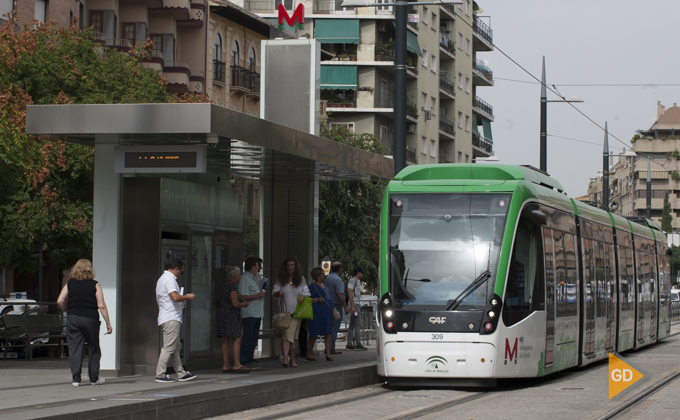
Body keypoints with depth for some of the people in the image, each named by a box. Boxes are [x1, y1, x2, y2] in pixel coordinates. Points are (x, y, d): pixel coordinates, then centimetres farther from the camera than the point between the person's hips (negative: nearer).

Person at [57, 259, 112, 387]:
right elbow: (101, 306, -7)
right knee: (93, 349, 11)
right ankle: (94, 378, 17)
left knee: (74, 349, 4)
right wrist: (108, 323, -4)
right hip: (90, 319, -1)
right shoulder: (95, 285, -2)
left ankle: (76, 378, -1)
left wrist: (66, 310, 18)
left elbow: (60, 301, -3)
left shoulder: (70, 284, 4)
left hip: (73, 319, 1)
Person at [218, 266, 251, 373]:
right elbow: (235, 304, -20)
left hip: (222, 315, 9)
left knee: (225, 341, 8)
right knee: (237, 339, -7)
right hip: (231, 316, -9)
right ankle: (237, 365, -10)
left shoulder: (224, 287, 16)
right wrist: (244, 304, 0)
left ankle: (225, 365, 8)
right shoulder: (233, 287, -13)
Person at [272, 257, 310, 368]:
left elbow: (307, 292, 8)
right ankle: (285, 358, -24)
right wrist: (278, 293, -18)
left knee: (293, 336, 7)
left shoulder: (301, 279, 7)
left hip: (296, 311, 1)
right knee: (286, 334, -14)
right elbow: (274, 293, 6)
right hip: (284, 311, -1)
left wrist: (303, 296, -15)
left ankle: (292, 359, 18)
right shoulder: (280, 279, 5)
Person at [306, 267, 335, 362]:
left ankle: (328, 354, -1)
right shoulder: (312, 286, -5)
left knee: (328, 333, 0)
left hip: (327, 313, 8)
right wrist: (317, 300, -22)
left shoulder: (324, 285, 19)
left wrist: (332, 309, 21)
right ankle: (309, 354, 9)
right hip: (317, 313, -8)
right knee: (314, 334, -3)